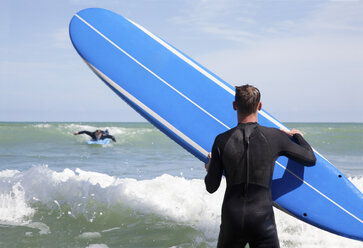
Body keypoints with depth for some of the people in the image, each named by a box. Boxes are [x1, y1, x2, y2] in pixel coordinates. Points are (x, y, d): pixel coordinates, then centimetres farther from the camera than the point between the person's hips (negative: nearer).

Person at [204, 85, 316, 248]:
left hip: (232, 219, 1)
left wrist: (210, 169, 23)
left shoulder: (222, 141, -6)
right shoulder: (275, 137, -7)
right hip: (262, 219, -1)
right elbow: (310, 159, 7)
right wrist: (298, 136, 26)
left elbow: (211, 187, 0)